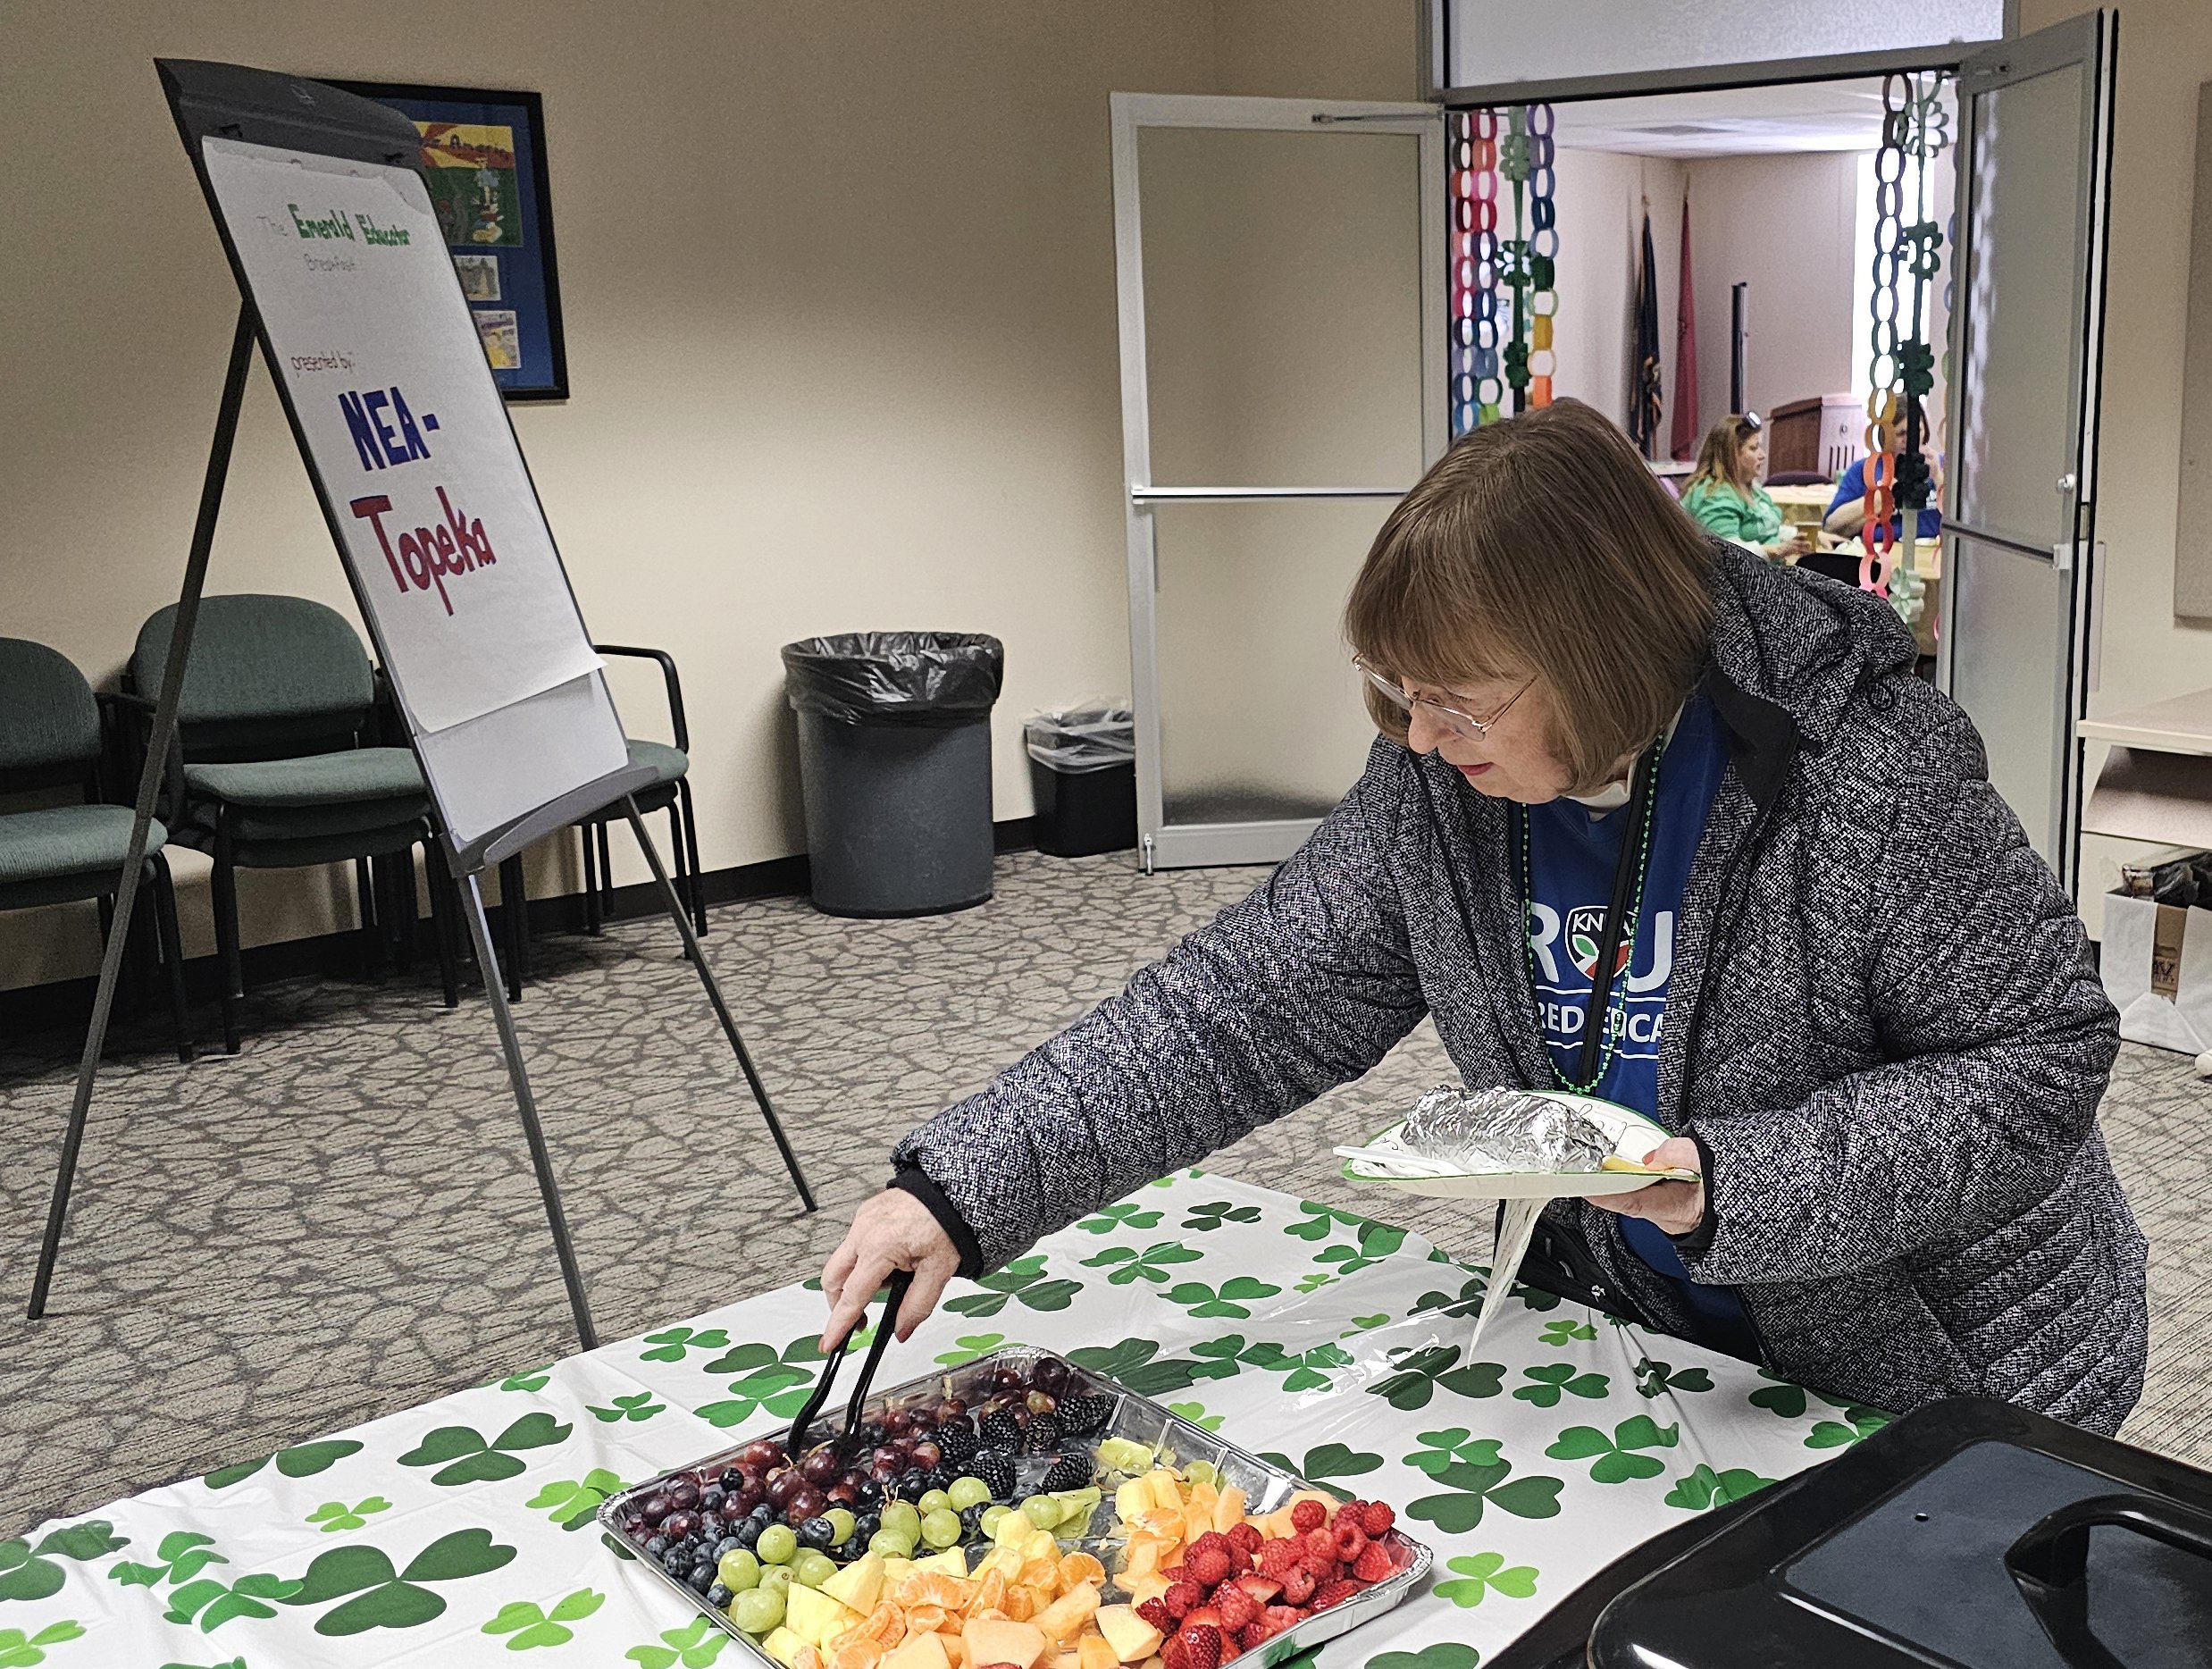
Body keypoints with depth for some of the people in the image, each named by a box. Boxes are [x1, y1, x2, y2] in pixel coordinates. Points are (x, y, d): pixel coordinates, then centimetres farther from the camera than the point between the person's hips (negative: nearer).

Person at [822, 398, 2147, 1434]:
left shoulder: (1872, 770, -28)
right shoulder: (1437, 789, -14)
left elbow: (2040, 1062, -20)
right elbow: (1244, 1008, -14)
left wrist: (1734, 1184, -33)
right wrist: (965, 1189, -22)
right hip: (1639, 1341, 4)